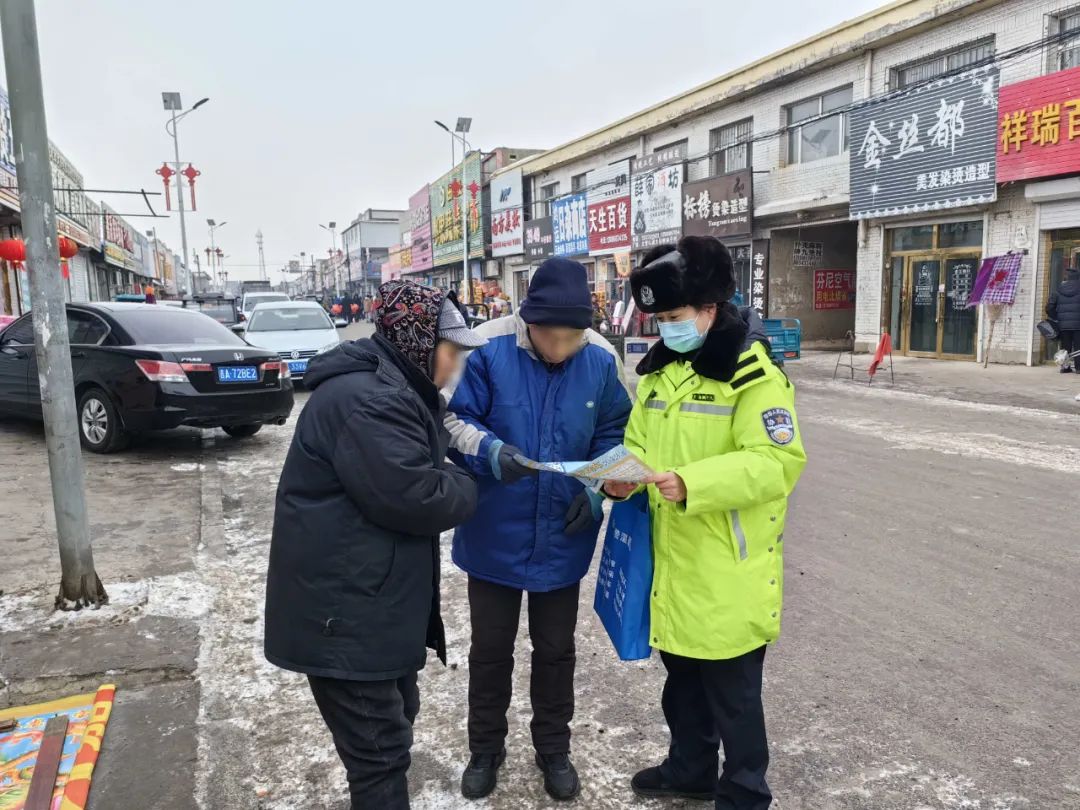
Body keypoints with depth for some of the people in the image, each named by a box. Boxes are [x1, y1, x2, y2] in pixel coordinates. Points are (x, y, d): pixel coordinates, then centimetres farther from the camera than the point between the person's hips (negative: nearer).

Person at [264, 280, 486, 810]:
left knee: (396, 714, 27)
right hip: (343, 610, -11)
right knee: (378, 749, 3)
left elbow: (411, 466, 20)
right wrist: (472, 485, -9)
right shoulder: (366, 399, -25)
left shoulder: (389, 389, 11)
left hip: (369, 597, 11)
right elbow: (413, 497, -28)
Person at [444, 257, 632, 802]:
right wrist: (488, 450, -33)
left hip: (562, 539, 2)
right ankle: (485, 748, 41)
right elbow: (451, 420, -13)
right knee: (490, 647, 17)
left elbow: (613, 434, 3)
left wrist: (596, 487, -12)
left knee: (556, 649, 19)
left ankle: (553, 748, 42)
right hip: (494, 536, -1)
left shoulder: (601, 360, -10)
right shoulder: (488, 350, -20)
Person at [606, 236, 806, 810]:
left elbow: (776, 462, -23)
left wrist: (692, 483, -32)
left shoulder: (753, 375, -16)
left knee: (732, 691, 10)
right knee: (682, 676, 24)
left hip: (728, 570, -7)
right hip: (673, 561, 8)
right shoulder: (658, 370, 8)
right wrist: (622, 475, -9)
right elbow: (639, 442, 13)